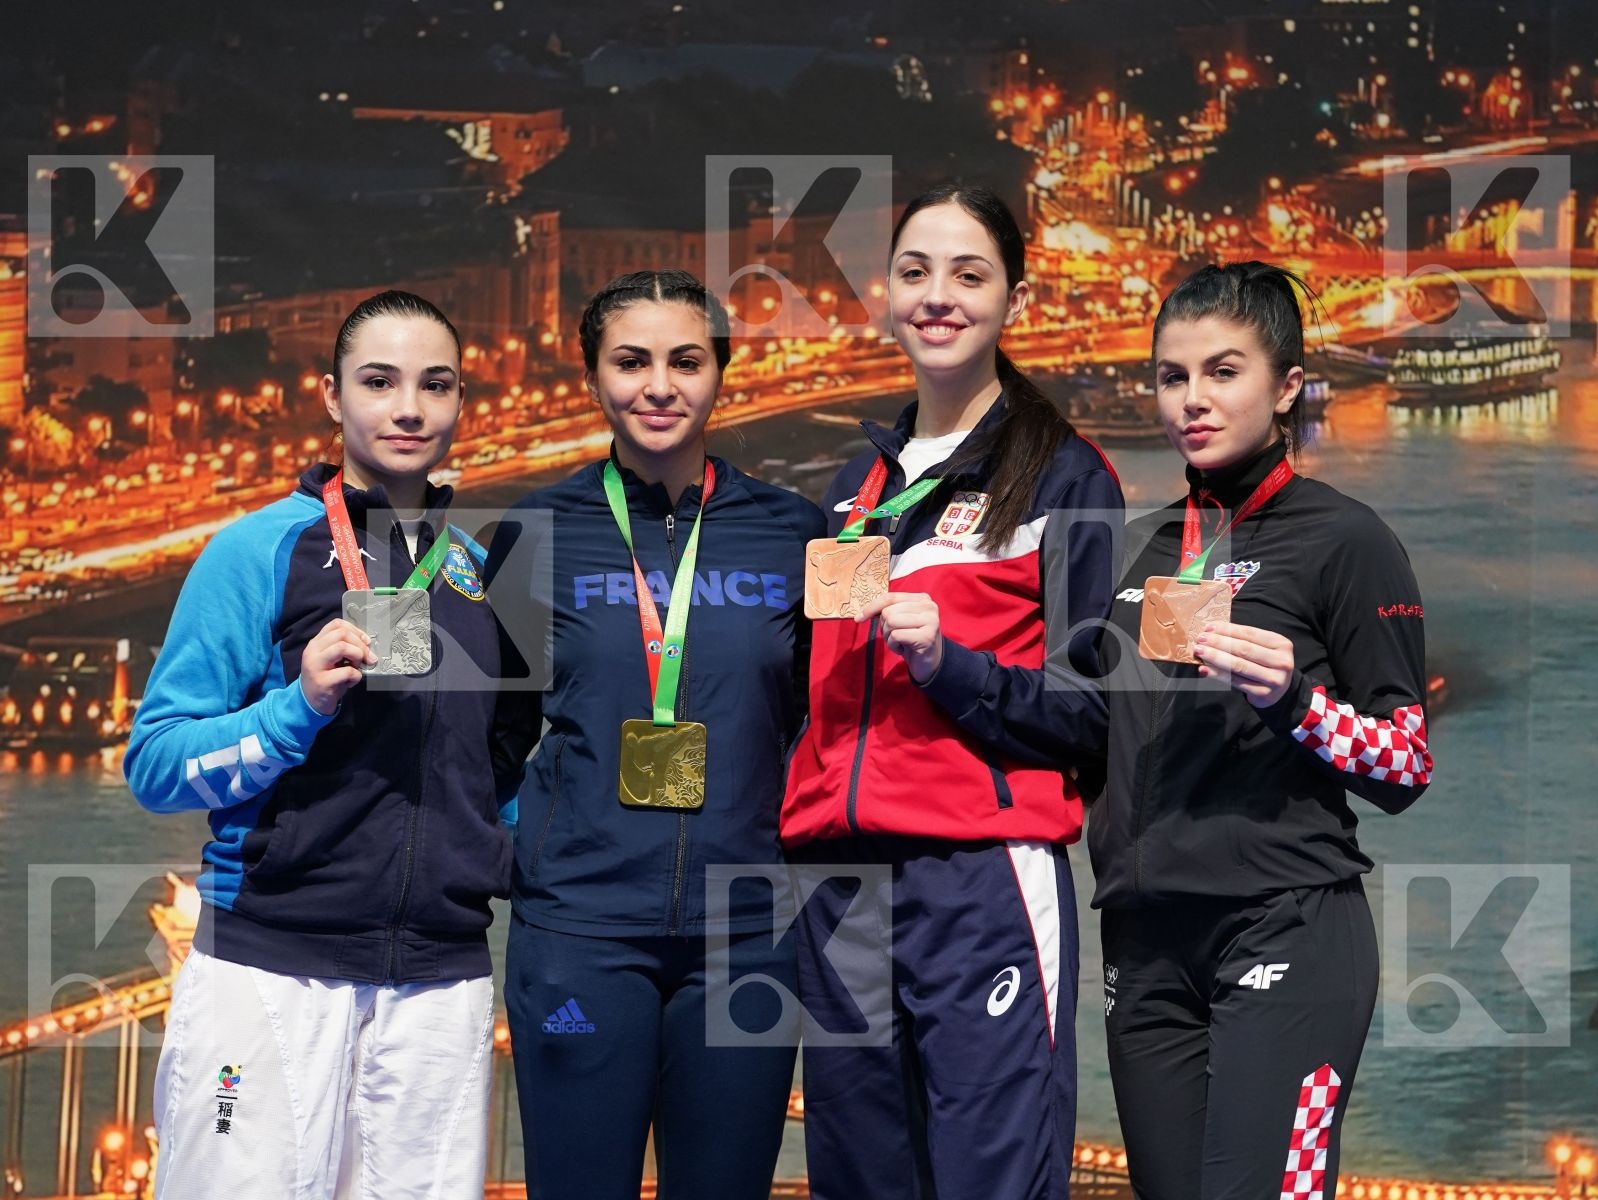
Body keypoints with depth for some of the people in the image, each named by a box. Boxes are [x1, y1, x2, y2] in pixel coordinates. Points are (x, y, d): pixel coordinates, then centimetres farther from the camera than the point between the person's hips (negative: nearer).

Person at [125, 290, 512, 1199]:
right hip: (272, 968, -4)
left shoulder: (480, 568, 13)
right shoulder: (262, 551, -2)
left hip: (441, 979, 4)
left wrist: (521, 853, 7)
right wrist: (300, 707, -19)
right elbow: (156, 764, -6)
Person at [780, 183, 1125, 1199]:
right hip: (843, 893, 6)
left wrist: (948, 662, -15)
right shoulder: (858, 486, 19)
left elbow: (1098, 715, -3)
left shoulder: (1065, 477, 2)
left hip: (986, 884, -6)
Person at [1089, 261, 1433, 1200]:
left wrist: (1292, 698, -20)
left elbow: (1409, 768, -4)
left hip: (1285, 932, -6)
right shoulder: (1142, 547, 15)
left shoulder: (1344, 540, -2)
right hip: (1145, 938, 6)